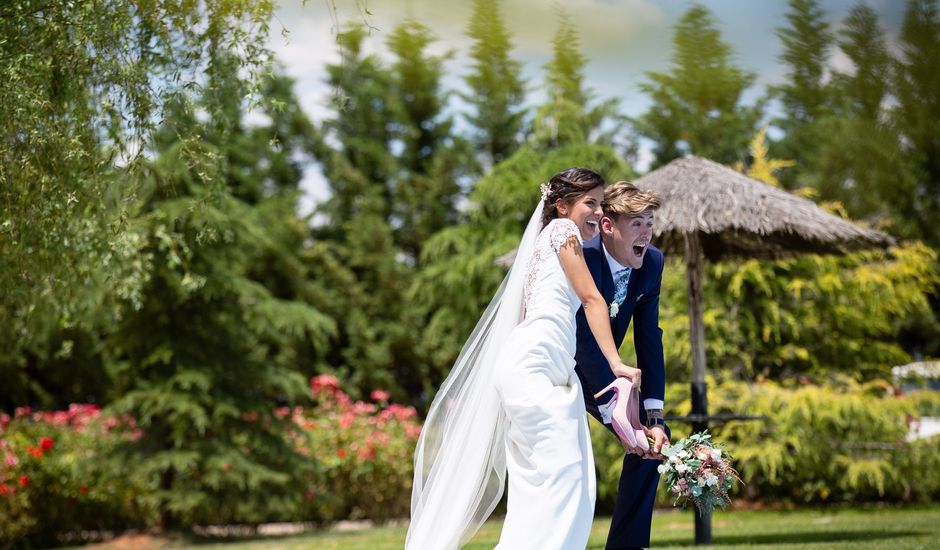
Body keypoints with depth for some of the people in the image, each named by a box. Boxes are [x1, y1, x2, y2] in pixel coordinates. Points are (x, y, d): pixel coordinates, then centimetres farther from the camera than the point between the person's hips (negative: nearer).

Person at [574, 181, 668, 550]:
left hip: (601, 368, 7)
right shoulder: (579, 259, -32)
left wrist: (653, 417, -15)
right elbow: (585, 340, -34)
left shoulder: (652, 263, -11)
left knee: (654, 440, 0)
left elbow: (648, 338, -9)